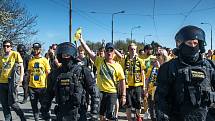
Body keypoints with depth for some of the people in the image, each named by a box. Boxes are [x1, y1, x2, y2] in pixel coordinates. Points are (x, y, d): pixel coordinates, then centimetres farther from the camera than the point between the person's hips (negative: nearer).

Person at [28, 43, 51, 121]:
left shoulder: (44, 60, -2)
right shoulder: (31, 61, 8)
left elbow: (48, 73, -1)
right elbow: (29, 73, 14)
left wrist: (47, 85, -5)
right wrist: (27, 85, 10)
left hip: (42, 86, -3)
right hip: (32, 86, 3)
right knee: (34, 105, 10)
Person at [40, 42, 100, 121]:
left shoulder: (83, 71, -7)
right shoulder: (55, 74, 5)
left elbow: (94, 93, -7)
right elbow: (49, 94, 16)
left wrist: (94, 113, -10)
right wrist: (44, 110, 16)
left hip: (78, 114, -3)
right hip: (61, 114, 3)